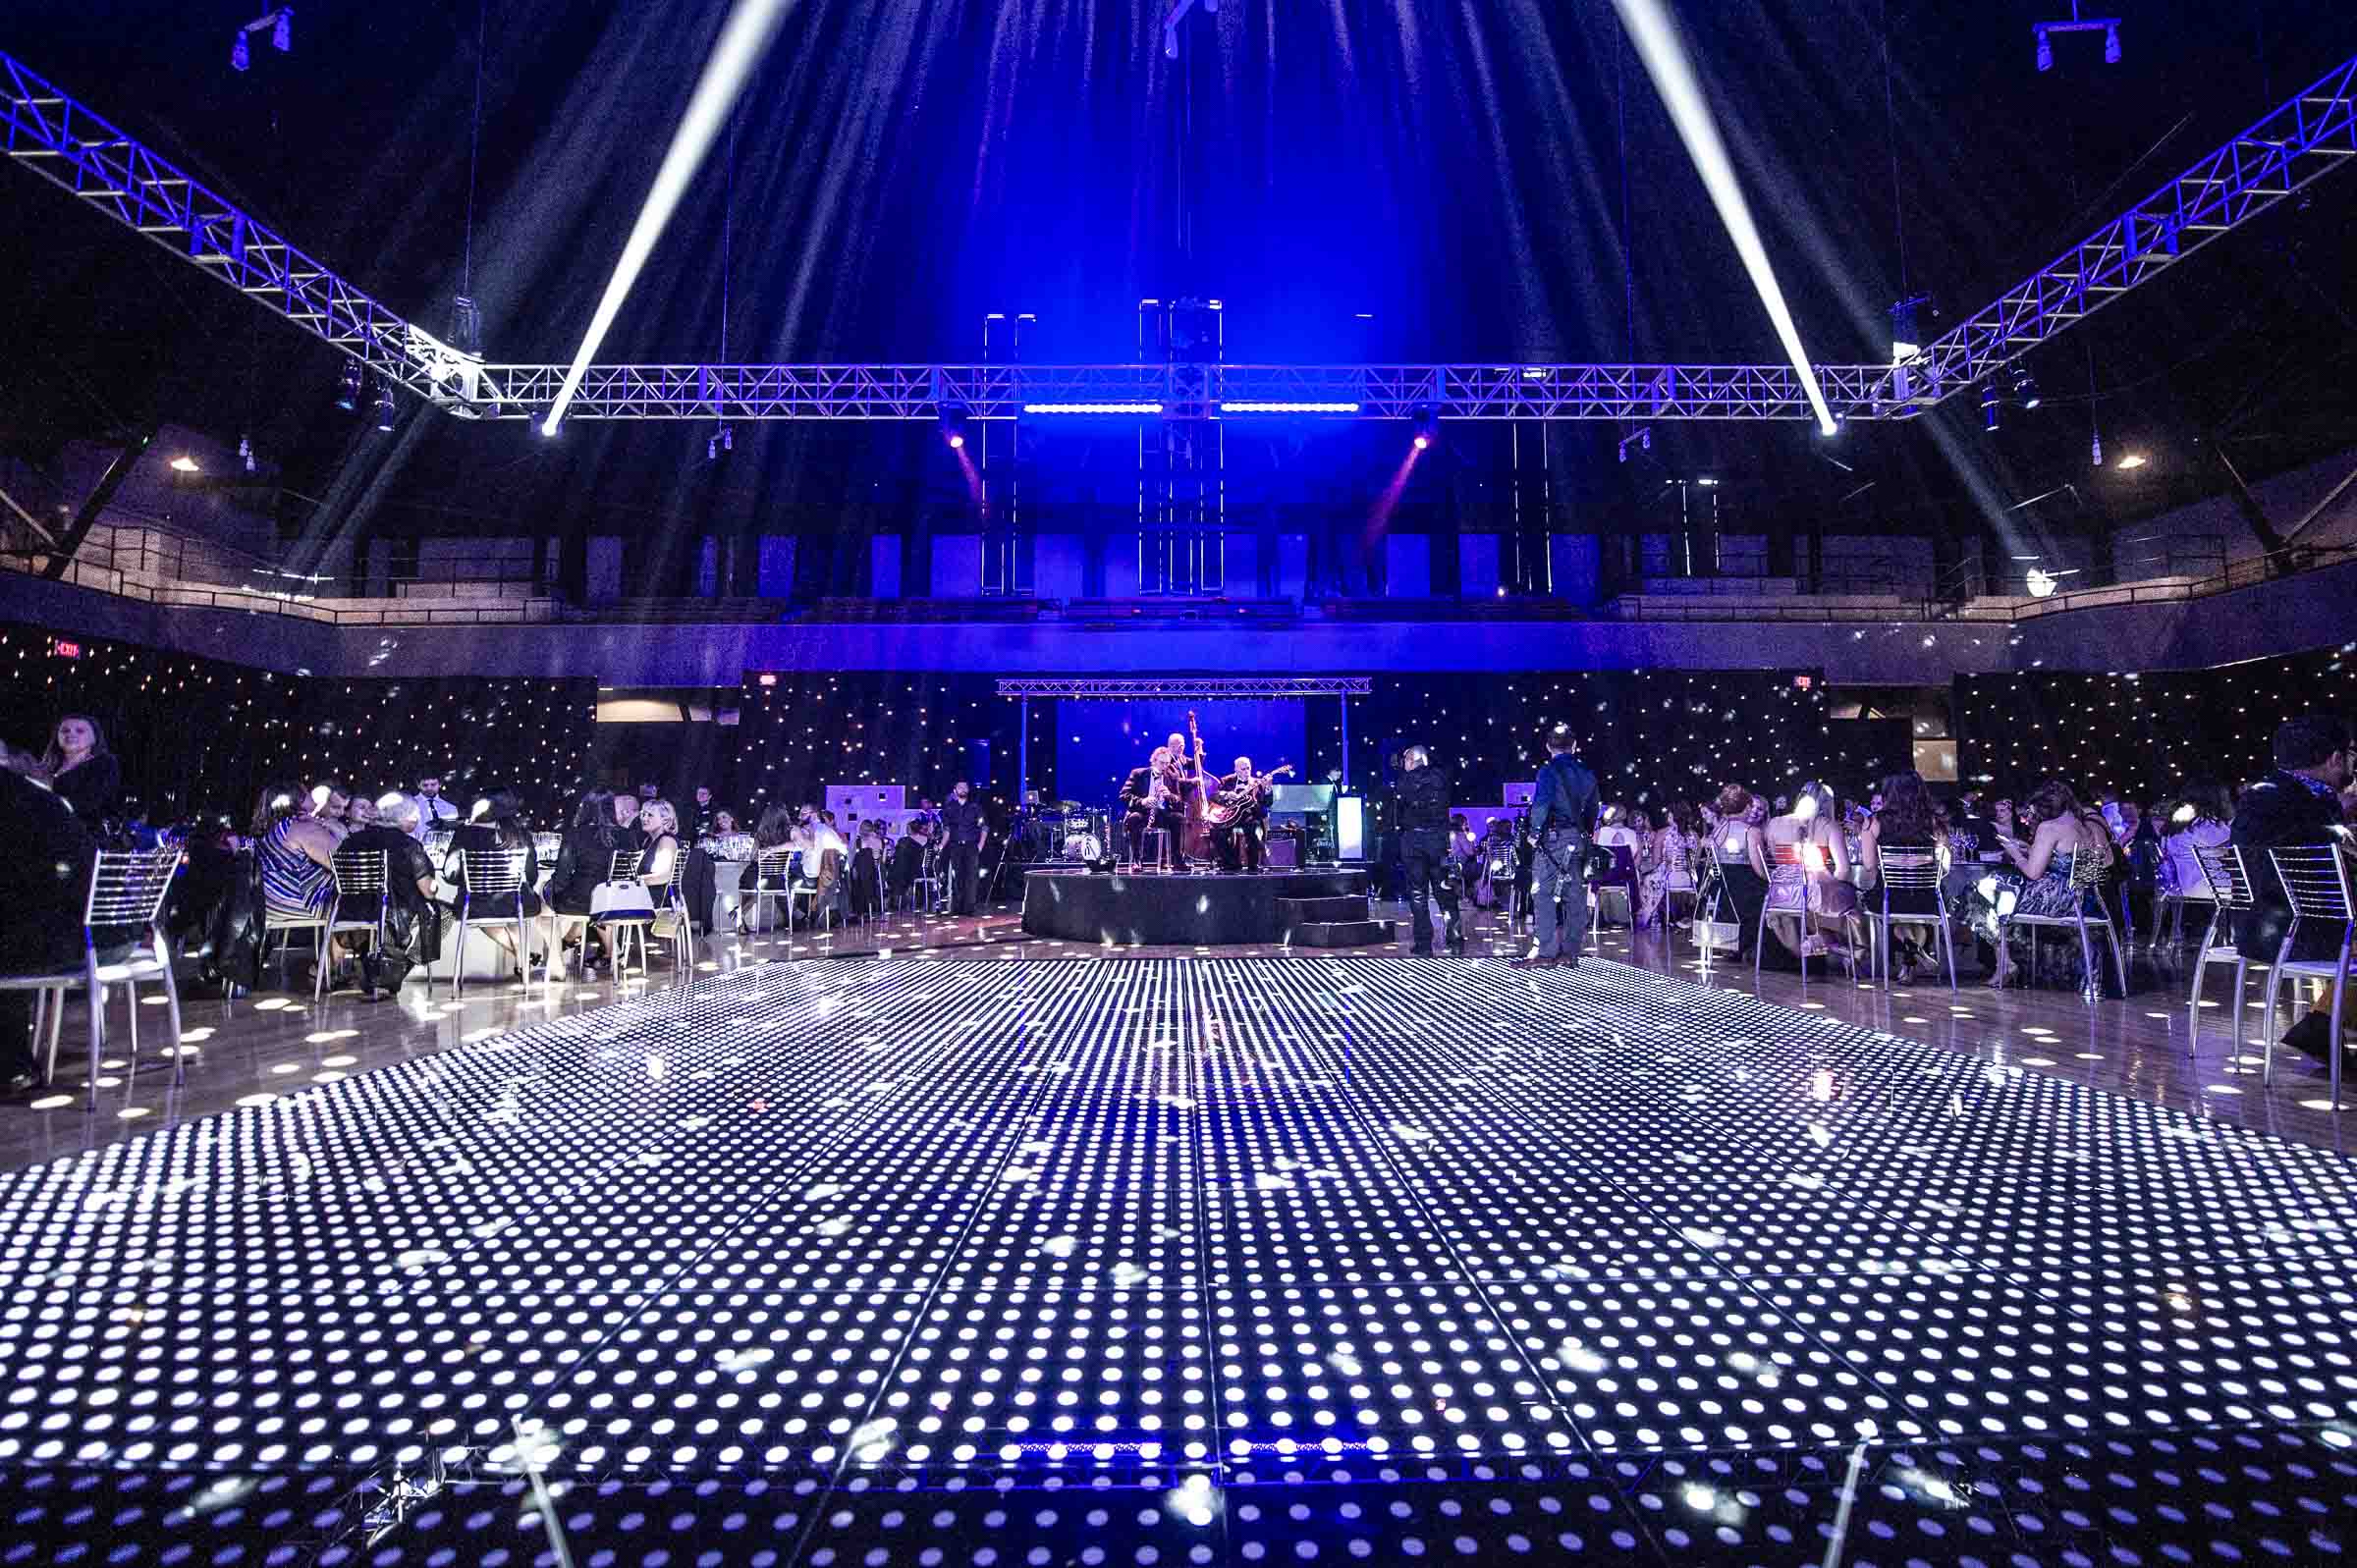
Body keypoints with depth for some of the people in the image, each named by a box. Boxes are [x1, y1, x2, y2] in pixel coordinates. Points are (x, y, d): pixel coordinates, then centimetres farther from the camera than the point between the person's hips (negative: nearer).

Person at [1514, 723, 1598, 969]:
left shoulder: (1549, 770, -7)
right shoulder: (1587, 774, 14)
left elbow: (1542, 803, -17)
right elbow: (1592, 809, 17)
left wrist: (1534, 831, -9)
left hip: (1553, 838, -7)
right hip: (1579, 839, 7)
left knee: (1543, 895, -5)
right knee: (1575, 896, 8)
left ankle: (1544, 952, -9)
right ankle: (1570, 953, 12)